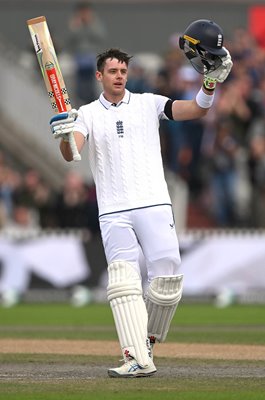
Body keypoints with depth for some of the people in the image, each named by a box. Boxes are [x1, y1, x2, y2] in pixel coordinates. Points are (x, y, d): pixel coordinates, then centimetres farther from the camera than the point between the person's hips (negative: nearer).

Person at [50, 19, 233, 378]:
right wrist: (64, 137, -32)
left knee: (167, 279, -6)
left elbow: (194, 110, -1)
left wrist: (210, 83, -20)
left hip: (154, 205, 0)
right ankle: (138, 359, -16)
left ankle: (148, 338, 19)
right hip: (113, 212, 0)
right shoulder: (88, 114, 9)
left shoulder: (148, 103, 10)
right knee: (123, 281, -12)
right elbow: (70, 154, -8)